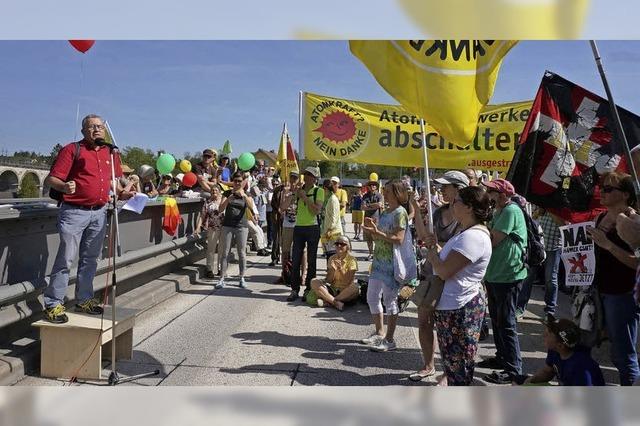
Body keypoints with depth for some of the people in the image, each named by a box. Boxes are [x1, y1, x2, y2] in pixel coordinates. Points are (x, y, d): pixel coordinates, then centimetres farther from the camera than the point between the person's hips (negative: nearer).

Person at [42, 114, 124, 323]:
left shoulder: (111, 152, 12)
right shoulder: (72, 149, -5)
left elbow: (115, 179, 26)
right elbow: (51, 179, -11)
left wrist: (123, 193, 9)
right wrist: (64, 186, -31)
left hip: (99, 212, 6)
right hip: (74, 211, -6)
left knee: (90, 259, 13)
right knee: (66, 259, -5)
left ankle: (84, 299, 24)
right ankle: (53, 304, 3)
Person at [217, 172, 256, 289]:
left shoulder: (247, 195, 4)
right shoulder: (228, 193, 5)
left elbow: (251, 207, -15)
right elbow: (221, 209, -6)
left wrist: (244, 195, -30)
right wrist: (228, 200, -24)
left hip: (242, 226, 0)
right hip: (227, 225, 0)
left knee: (242, 253, 3)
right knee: (225, 253, -1)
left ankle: (242, 278, 10)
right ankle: (222, 278, 1)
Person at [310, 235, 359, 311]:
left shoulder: (351, 260, -5)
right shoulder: (332, 259, 5)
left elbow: (349, 282, -12)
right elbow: (328, 280, 0)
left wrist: (341, 269, -24)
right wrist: (332, 269, -18)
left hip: (346, 292, -3)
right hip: (333, 290, 3)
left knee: (355, 287, -35)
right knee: (314, 282, -17)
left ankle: (326, 301, -27)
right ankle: (336, 302, -30)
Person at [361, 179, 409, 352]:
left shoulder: (400, 213, -12)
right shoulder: (385, 212, 14)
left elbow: (399, 239, -21)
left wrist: (377, 232, -26)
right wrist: (372, 228, 2)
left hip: (392, 262, -9)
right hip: (379, 260, 9)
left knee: (389, 300, -1)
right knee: (372, 297, 13)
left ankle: (389, 340, 9)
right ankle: (379, 333, 28)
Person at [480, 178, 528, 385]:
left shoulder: (511, 211, -18)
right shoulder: (500, 212, 15)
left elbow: (492, 241, -21)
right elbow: (490, 239, 18)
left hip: (508, 276, -10)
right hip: (494, 275, 10)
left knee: (506, 323, -4)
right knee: (496, 319, 19)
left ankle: (514, 369, 5)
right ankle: (502, 357, 33)